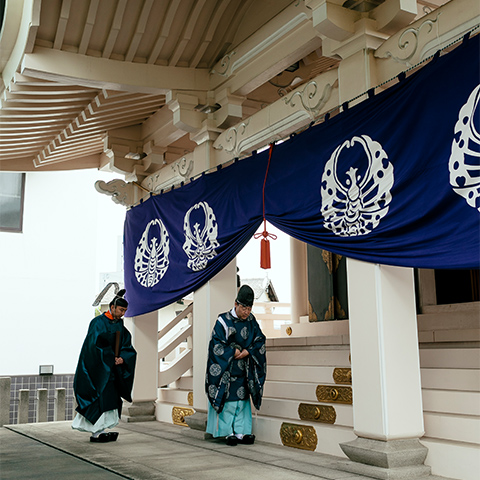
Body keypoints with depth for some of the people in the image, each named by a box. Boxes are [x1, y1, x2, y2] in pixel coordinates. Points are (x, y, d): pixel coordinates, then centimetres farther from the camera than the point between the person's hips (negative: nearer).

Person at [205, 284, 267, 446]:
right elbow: (217, 344, -14)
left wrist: (247, 351, -10)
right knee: (228, 399, -4)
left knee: (243, 399, 5)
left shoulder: (251, 321, 3)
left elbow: (260, 340, 5)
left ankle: (240, 432, 9)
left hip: (244, 370, 5)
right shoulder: (223, 321, -12)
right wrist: (234, 352, -14)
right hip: (226, 368, -5)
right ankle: (229, 432, 5)